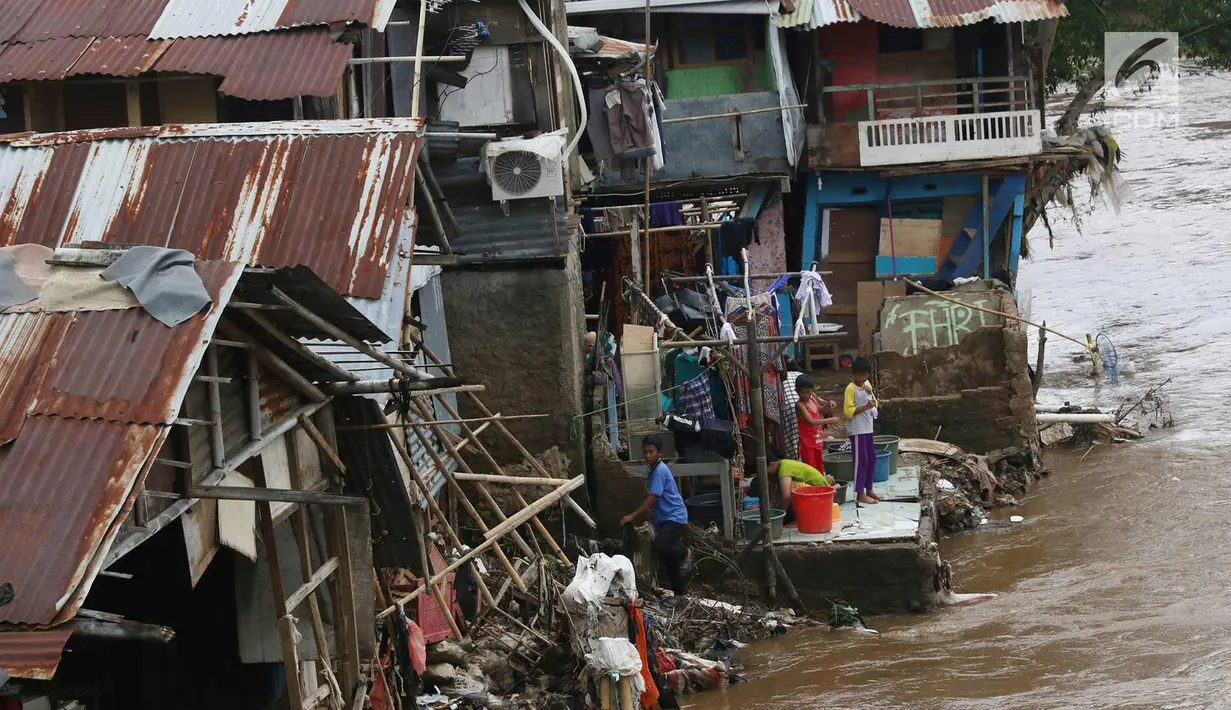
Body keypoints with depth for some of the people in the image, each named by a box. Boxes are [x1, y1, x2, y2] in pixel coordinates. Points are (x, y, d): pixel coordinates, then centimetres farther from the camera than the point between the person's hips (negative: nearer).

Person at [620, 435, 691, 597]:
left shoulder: (660, 471, -17)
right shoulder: (651, 469, 12)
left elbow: (652, 498, -22)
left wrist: (633, 516, -20)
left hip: (675, 517, -10)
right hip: (664, 518, 10)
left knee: (659, 546, -30)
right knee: (668, 559, 11)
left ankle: (685, 553, -3)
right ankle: (680, 591, 21)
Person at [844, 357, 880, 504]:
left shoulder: (868, 385, 9)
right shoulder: (851, 389, -13)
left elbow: (874, 403, 20)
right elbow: (848, 411, -18)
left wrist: (871, 394, 0)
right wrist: (865, 407, -22)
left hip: (868, 428, 8)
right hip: (857, 430, -8)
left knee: (871, 459, 13)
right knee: (861, 460, -5)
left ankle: (869, 489, 24)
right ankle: (860, 494, -1)